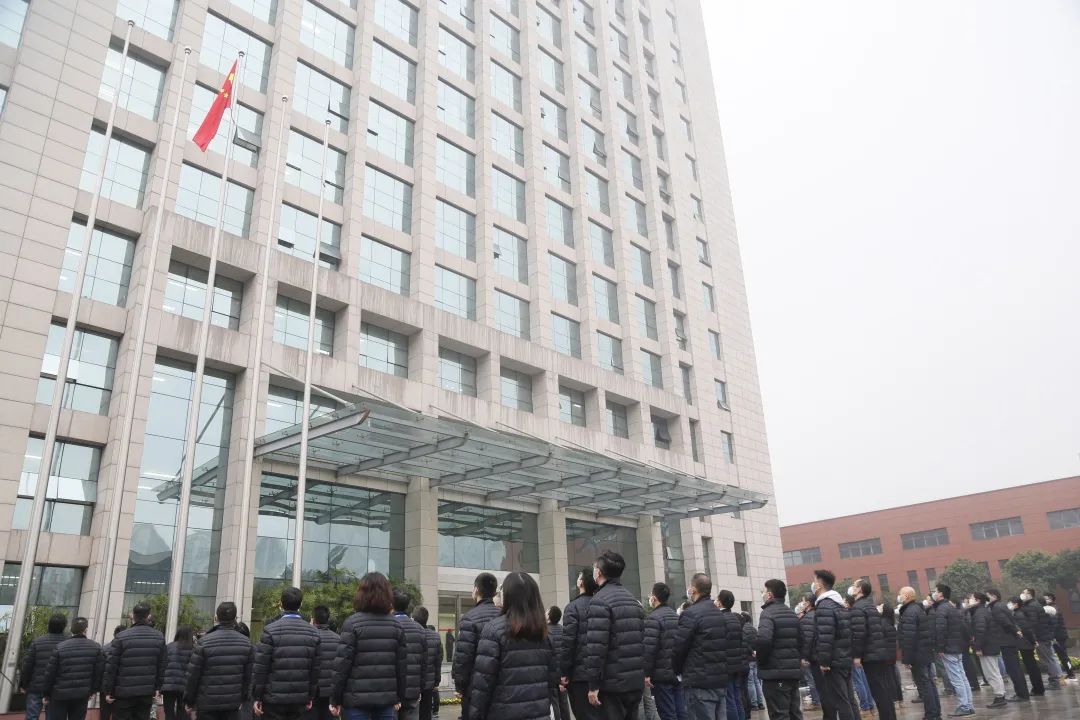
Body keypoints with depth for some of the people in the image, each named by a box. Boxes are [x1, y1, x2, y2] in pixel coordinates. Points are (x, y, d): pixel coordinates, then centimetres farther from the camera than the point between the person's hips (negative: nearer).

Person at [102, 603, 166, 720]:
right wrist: (157, 687, 11)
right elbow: (162, 665, 3)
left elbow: (111, 666, -9)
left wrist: (107, 690, -1)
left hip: (124, 693, -3)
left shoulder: (121, 637, -8)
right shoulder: (159, 637, 2)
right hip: (147, 692, 3)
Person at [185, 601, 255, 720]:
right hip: (233, 704, 2)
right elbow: (248, 675, 2)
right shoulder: (246, 642, 0)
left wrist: (190, 701, 6)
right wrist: (244, 699, 12)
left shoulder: (204, 642, -9)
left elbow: (193, 675, -6)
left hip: (208, 704, -2)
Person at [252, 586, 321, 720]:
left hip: (274, 699, -3)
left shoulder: (270, 631, -8)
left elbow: (260, 668, -10)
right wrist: (310, 697, 10)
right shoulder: (313, 633, 2)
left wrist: (256, 697, -2)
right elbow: (315, 670, 2)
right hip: (300, 700, 3)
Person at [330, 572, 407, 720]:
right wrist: (399, 697, 15)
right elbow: (402, 665, 6)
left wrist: (335, 699, -2)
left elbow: (342, 664, -10)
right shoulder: (396, 625, 5)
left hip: (356, 699, -3)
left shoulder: (352, 623, -7)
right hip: (386, 699, 4)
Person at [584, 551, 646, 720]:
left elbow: (596, 646, -19)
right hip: (636, 682, 8)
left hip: (612, 683, -8)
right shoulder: (634, 600, 14)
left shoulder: (600, 600, -12)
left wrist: (593, 684, -15)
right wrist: (640, 675, 18)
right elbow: (643, 640, 14)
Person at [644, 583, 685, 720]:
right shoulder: (677, 616, 13)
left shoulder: (653, 618, -12)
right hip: (679, 673, 7)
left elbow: (649, 648, -19)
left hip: (662, 674, -7)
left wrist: (647, 673, -13)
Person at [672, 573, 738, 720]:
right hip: (722, 681, 8)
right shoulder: (720, 614, 13)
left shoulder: (691, 614, -13)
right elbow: (725, 646, 16)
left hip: (699, 683, -8)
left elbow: (678, 648, -12)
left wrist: (678, 671, 6)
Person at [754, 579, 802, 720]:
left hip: (775, 673, -8)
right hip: (793, 671, 8)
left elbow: (763, 639, -27)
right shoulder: (792, 614, 15)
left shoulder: (768, 613, -12)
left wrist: (761, 660, -11)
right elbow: (801, 639, 18)